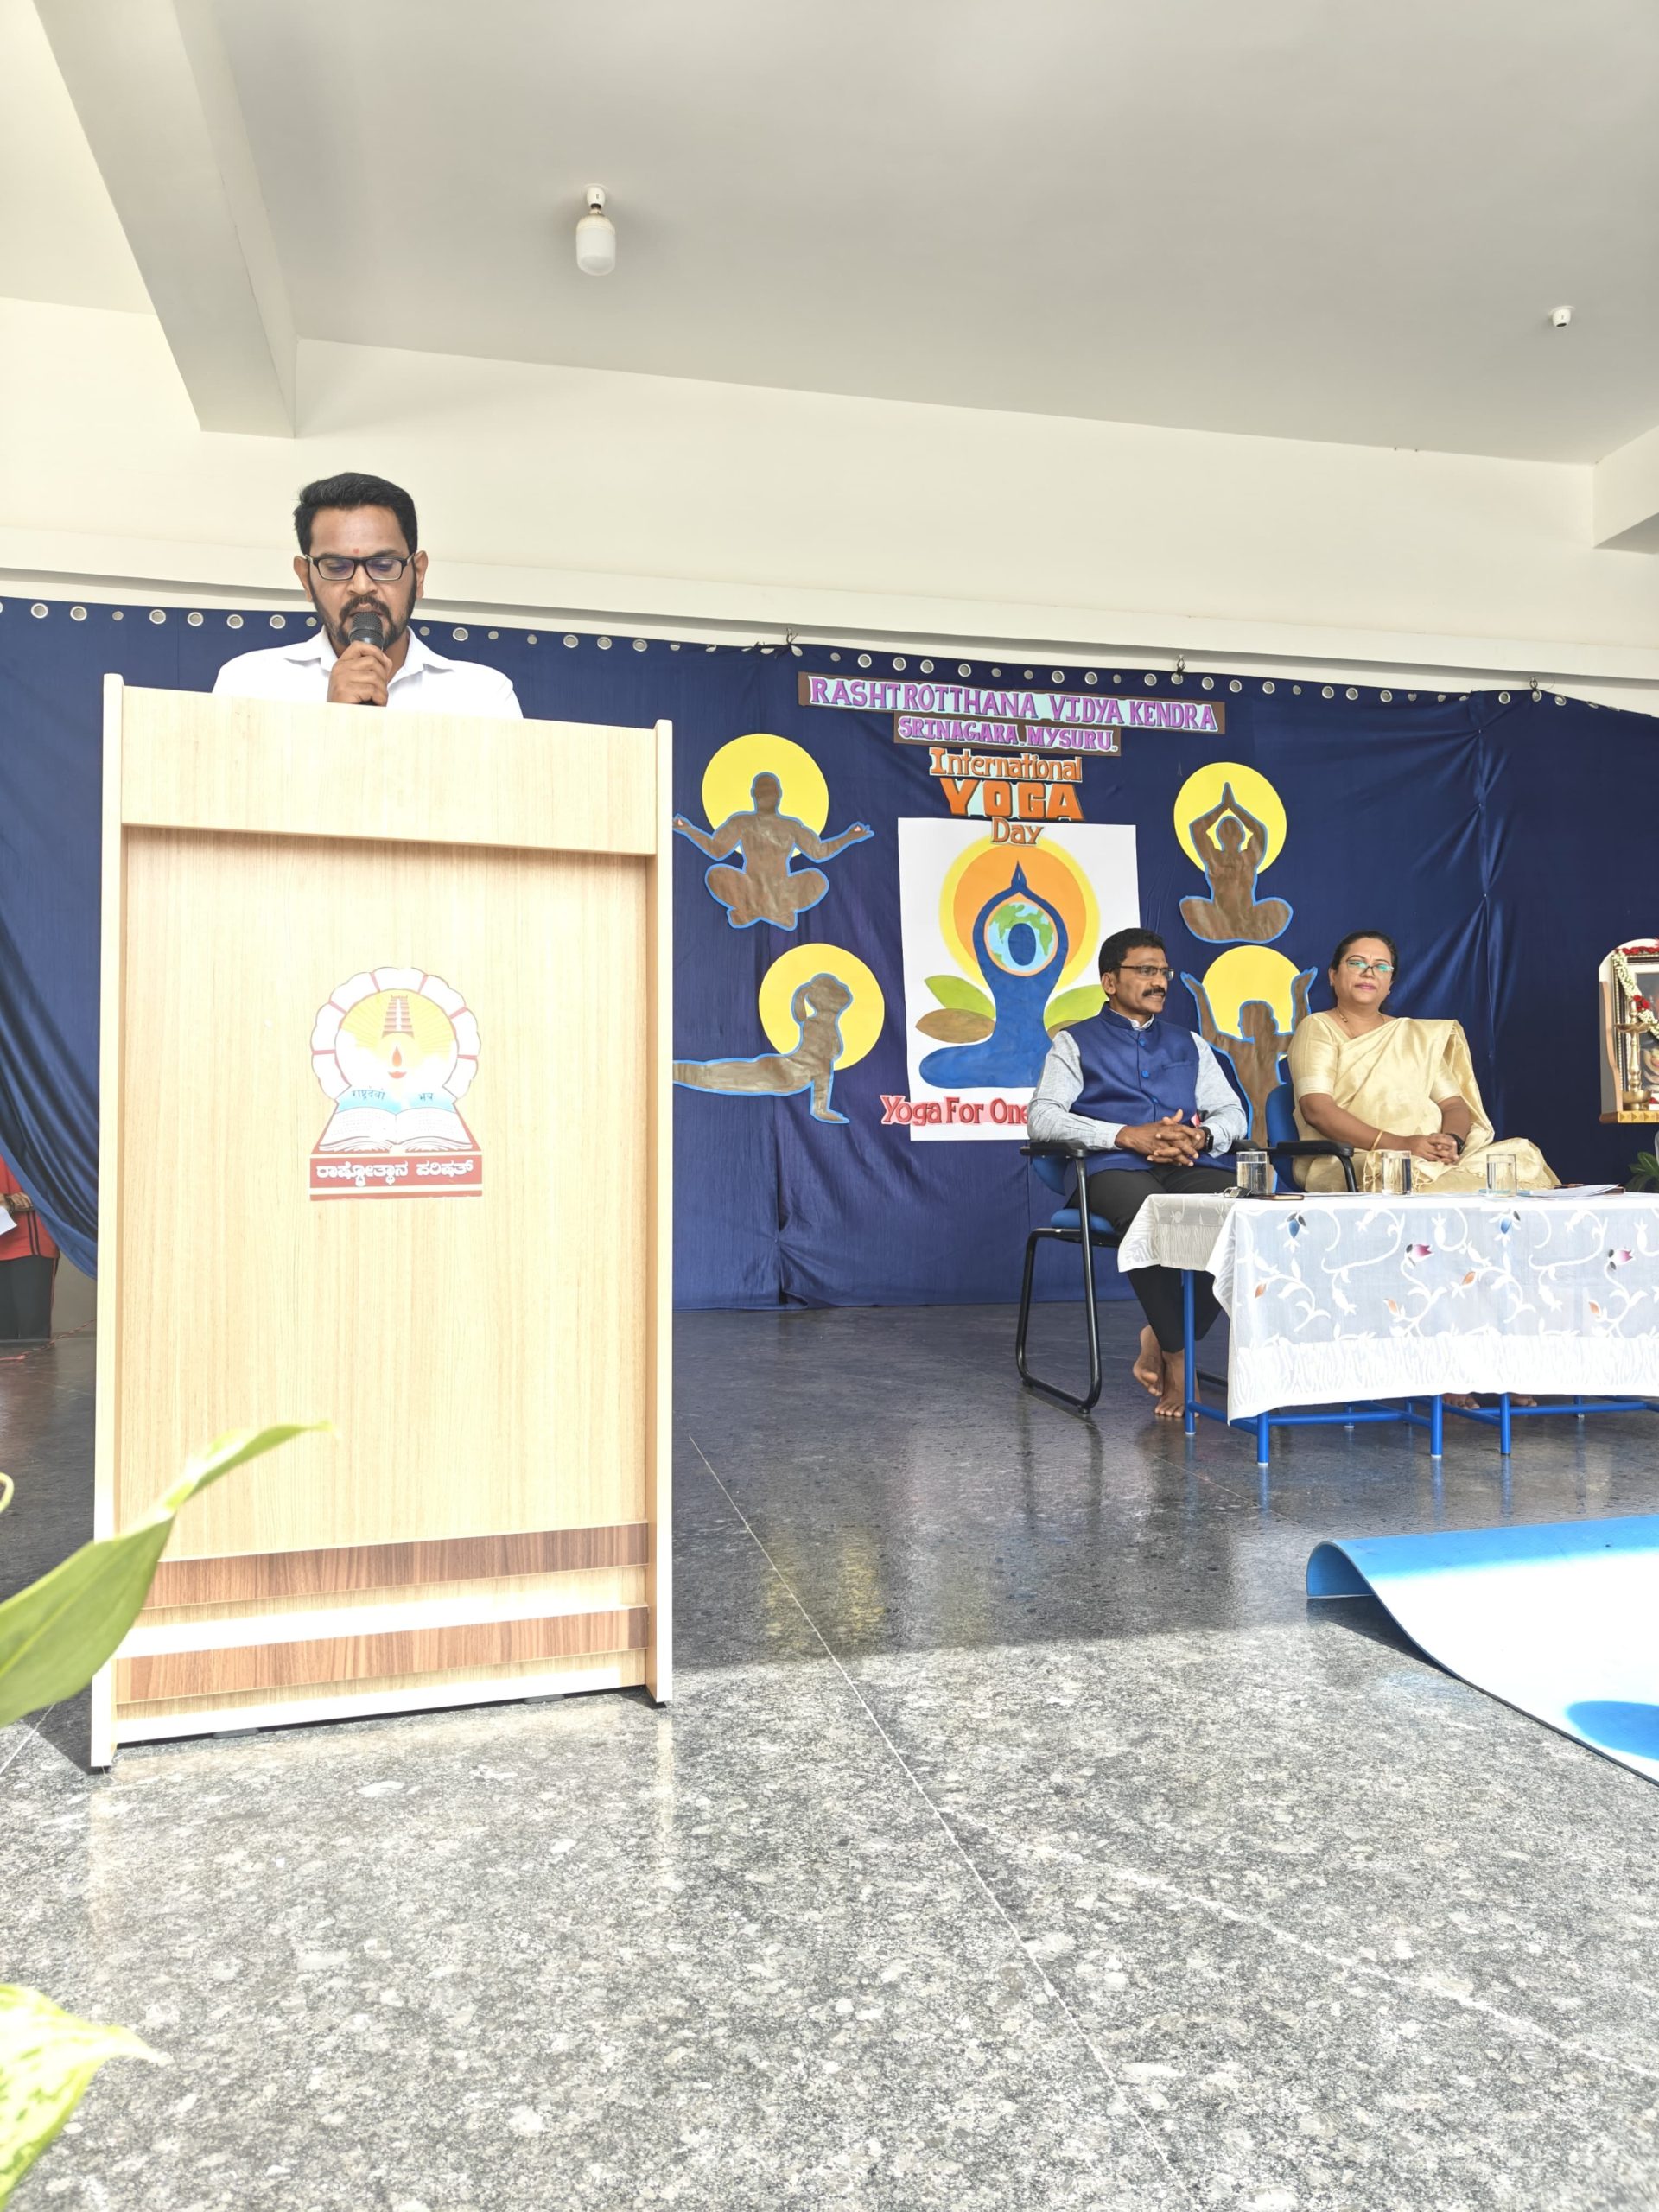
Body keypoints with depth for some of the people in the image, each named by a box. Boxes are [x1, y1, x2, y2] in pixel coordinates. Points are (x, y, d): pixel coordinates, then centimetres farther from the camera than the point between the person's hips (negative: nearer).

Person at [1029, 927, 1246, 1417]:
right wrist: (1126, 1135, -11)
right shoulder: (1075, 1042, 15)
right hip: (1114, 1171, -4)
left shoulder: (1189, 1043, 29)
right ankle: (1176, 1359, -21)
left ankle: (1162, 1340, -16)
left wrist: (1201, 1136, -3)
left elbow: (1233, 1114, 22)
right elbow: (1041, 1118, 0)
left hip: (1187, 1170, 4)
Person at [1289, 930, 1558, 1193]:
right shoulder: (1318, 1028, 7)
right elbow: (1317, 1110, -9)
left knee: (1522, 1154, -22)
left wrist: (1452, 1140, -11)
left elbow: (1454, 1105, 15)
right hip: (1353, 1162, -6)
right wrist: (1399, 1144, -19)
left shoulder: (1417, 1034, 23)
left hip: (1435, 1160, 6)